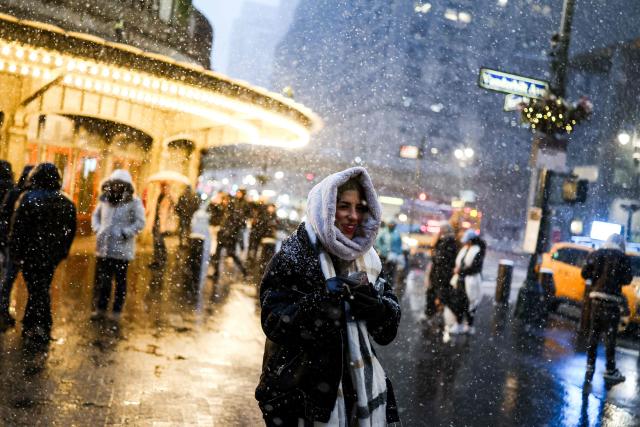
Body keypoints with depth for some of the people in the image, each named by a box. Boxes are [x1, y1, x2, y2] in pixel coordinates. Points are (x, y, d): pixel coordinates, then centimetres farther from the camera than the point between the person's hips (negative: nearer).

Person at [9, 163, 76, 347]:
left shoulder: (28, 198, -12)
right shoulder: (66, 203, 3)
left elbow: (18, 228, -13)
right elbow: (71, 230, 8)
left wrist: (15, 251, -4)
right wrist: (62, 251, 16)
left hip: (32, 254, -4)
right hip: (53, 255, 5)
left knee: (37, 290, 3)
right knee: (40, 288, 16)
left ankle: (41, 331, 5)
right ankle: (30, 326, 25)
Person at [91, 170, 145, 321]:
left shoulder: (133, 202, -10)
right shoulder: (105, 199, 6)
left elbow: (140, 222, -13)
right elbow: (96, 215, 21)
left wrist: (125, 233, -19)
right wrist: (97, 229, 5)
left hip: (122, 249, -5)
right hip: (103, 247, 5)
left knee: (120, 281, 6)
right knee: (101, 280, 11)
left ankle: (117, 311, 16)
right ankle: (100, 308, 23)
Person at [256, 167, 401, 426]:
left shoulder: (364, 257, 8)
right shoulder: (294, 255, -9)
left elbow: (387, 331, 6)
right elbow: (274, 322, -16)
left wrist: (377, 306, -15)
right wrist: (322, 297, -27)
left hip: (360, 384, 5)